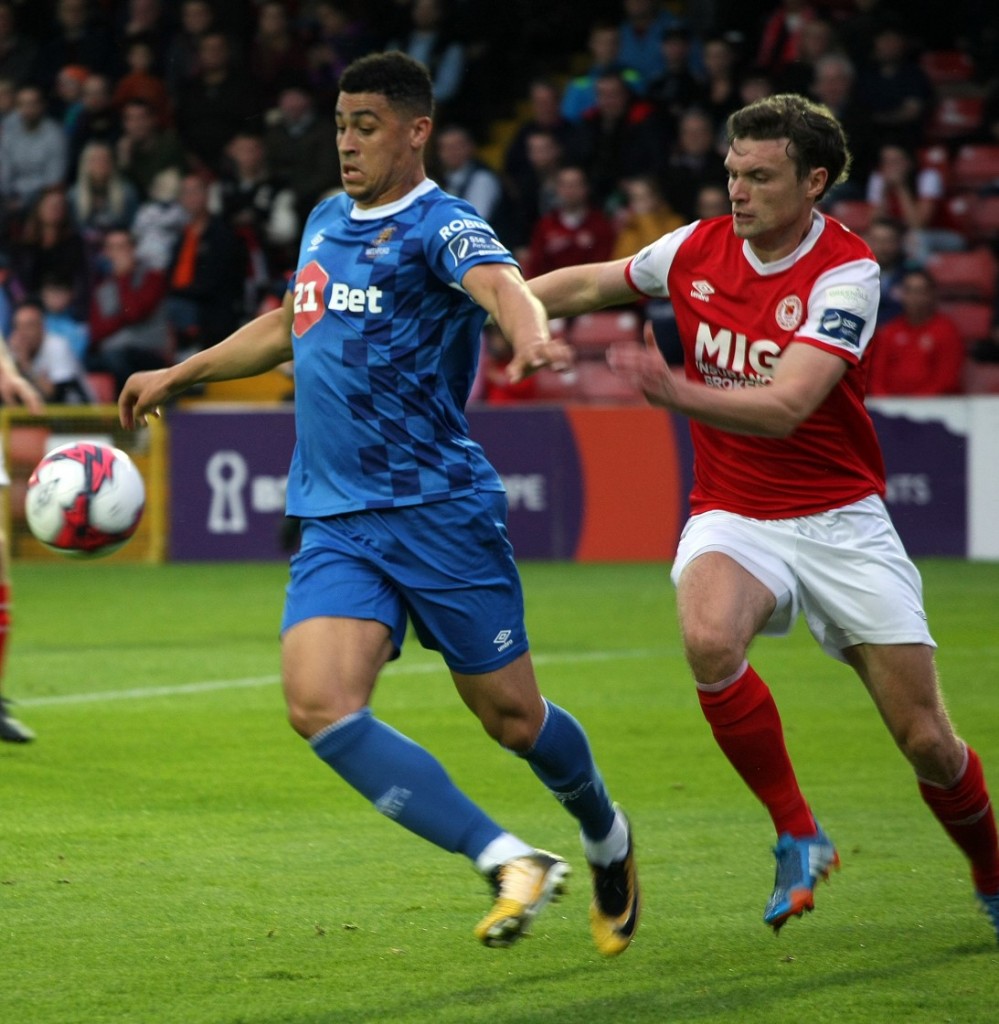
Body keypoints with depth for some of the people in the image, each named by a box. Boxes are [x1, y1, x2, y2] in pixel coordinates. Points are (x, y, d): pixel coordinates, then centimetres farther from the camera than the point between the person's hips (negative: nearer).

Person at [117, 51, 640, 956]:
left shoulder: (439, 227, -9)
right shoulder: (326, 222, 15)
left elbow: (498, 281, -32)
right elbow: (288, 325, 34)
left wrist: (533, 336, -55)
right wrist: (177, 376, 41)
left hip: (440, 508, -6)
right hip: (334, 522, 6)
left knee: (511, 715, 3)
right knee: (320, 708, -16)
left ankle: (606, 837, 36)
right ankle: (510, 863, -12)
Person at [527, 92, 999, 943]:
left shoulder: (846, 272, -16)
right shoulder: (696, 250, -1)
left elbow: (785, 407, -29)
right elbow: (592, 284, 20)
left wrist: (682, 396, -43)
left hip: (840, 517, -3)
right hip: (733, 515, 3)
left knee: (927, 741, -5)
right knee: (709, 637, -33)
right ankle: (799, 837, -14)